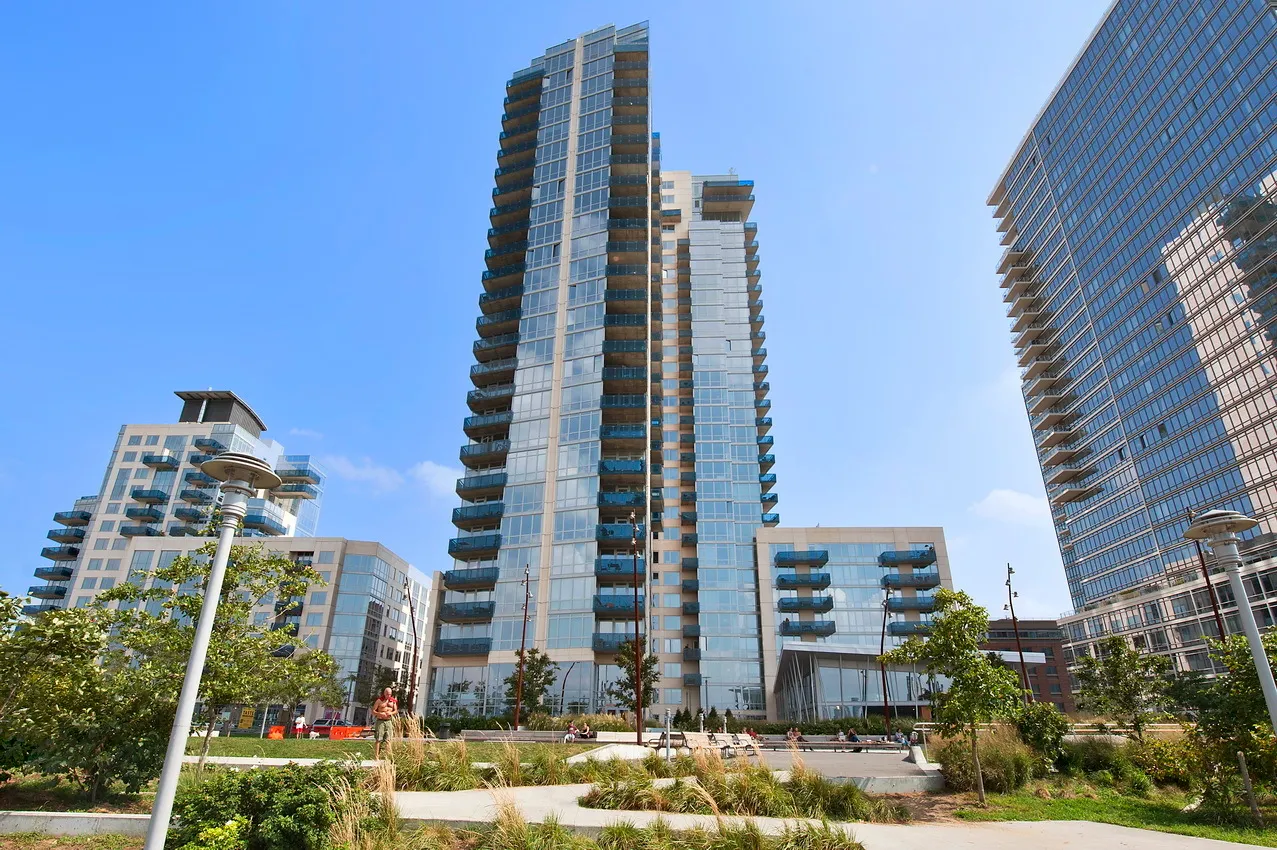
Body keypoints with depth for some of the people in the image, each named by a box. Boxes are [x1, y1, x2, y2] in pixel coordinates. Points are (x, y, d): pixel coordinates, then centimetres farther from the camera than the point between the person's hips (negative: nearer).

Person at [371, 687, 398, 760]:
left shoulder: (393, 701, 9)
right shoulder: (379, 700, -2)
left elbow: (396, 711, 14)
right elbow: (373, 711, -1)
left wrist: (391, 713, -7)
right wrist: (380, 714, -18)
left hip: (389, 721, 3)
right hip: (380, 721, -3)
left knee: (388, 740, 1)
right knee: (378, 740, -4)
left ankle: (388, 756, 1)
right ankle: (376, 757, 0)